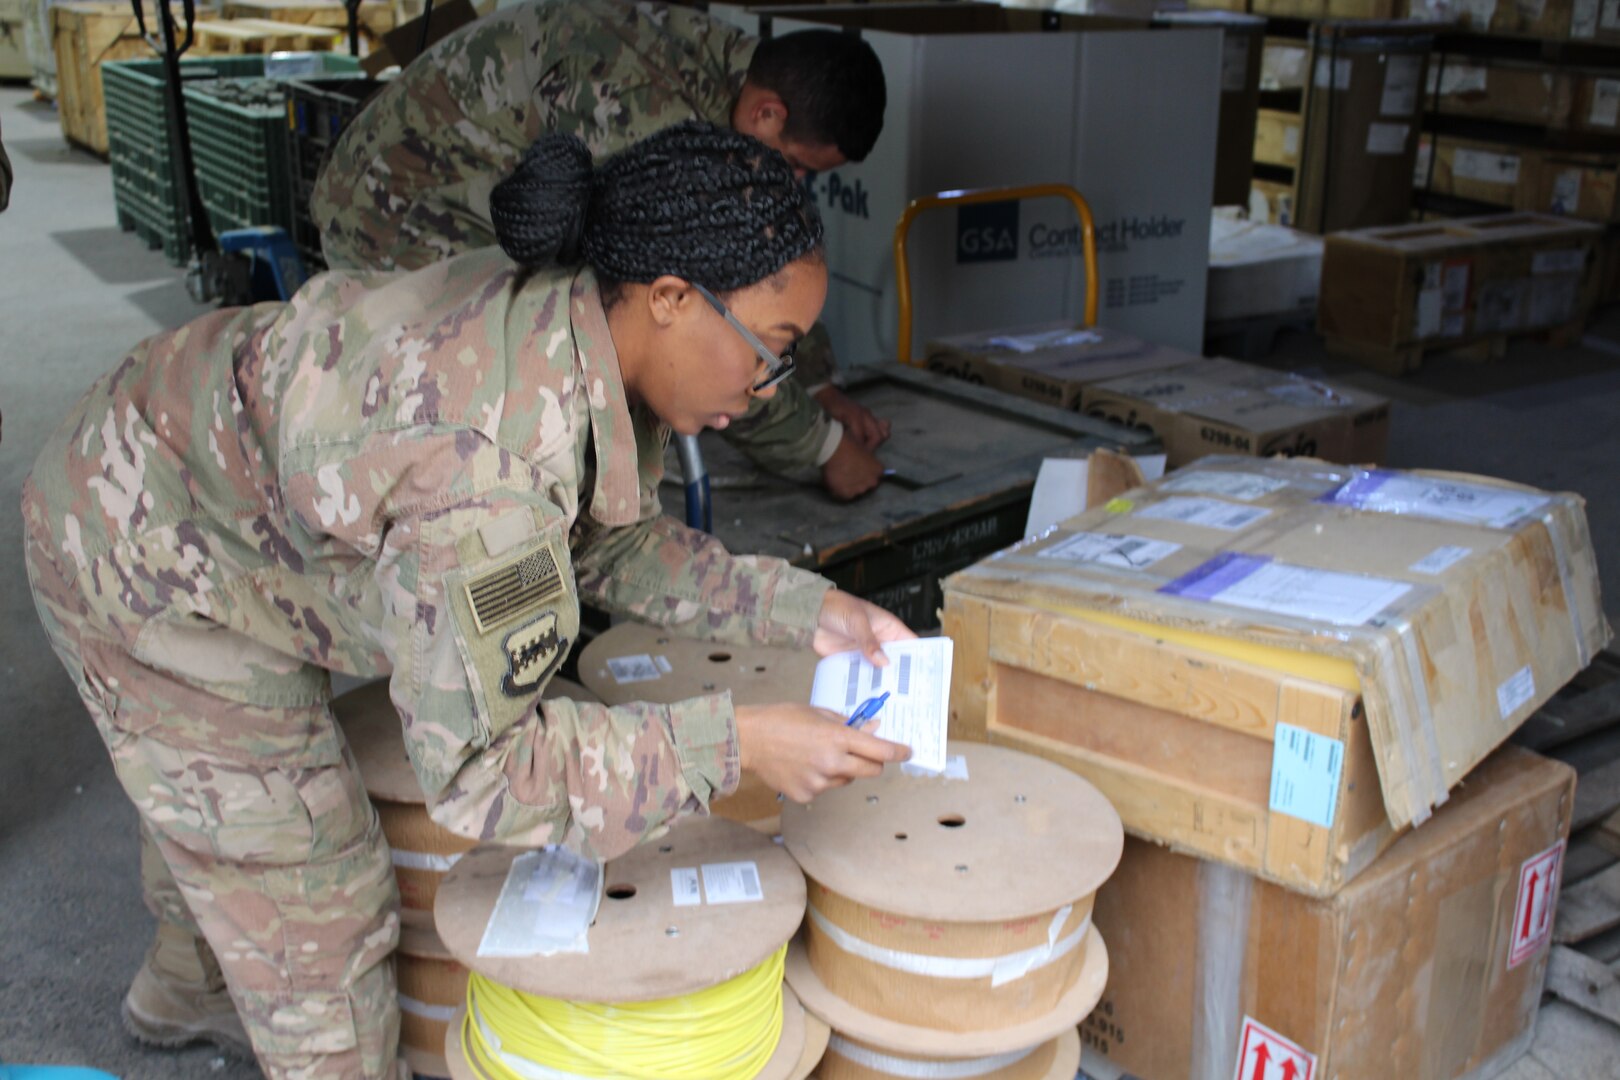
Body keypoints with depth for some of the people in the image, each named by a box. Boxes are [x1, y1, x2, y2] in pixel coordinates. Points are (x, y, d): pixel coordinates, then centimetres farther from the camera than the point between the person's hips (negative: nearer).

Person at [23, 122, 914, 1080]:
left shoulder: (596, 331, -16)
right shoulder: (491, 459, -44)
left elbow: (614, 543, -2)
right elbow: (481, 768, -38)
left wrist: (802, 609, -13)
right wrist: (734, 745, -37)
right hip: (149, 565, -9)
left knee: (212, 781, 33)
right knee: (318, 900, 4)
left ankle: (188, 989, 63)